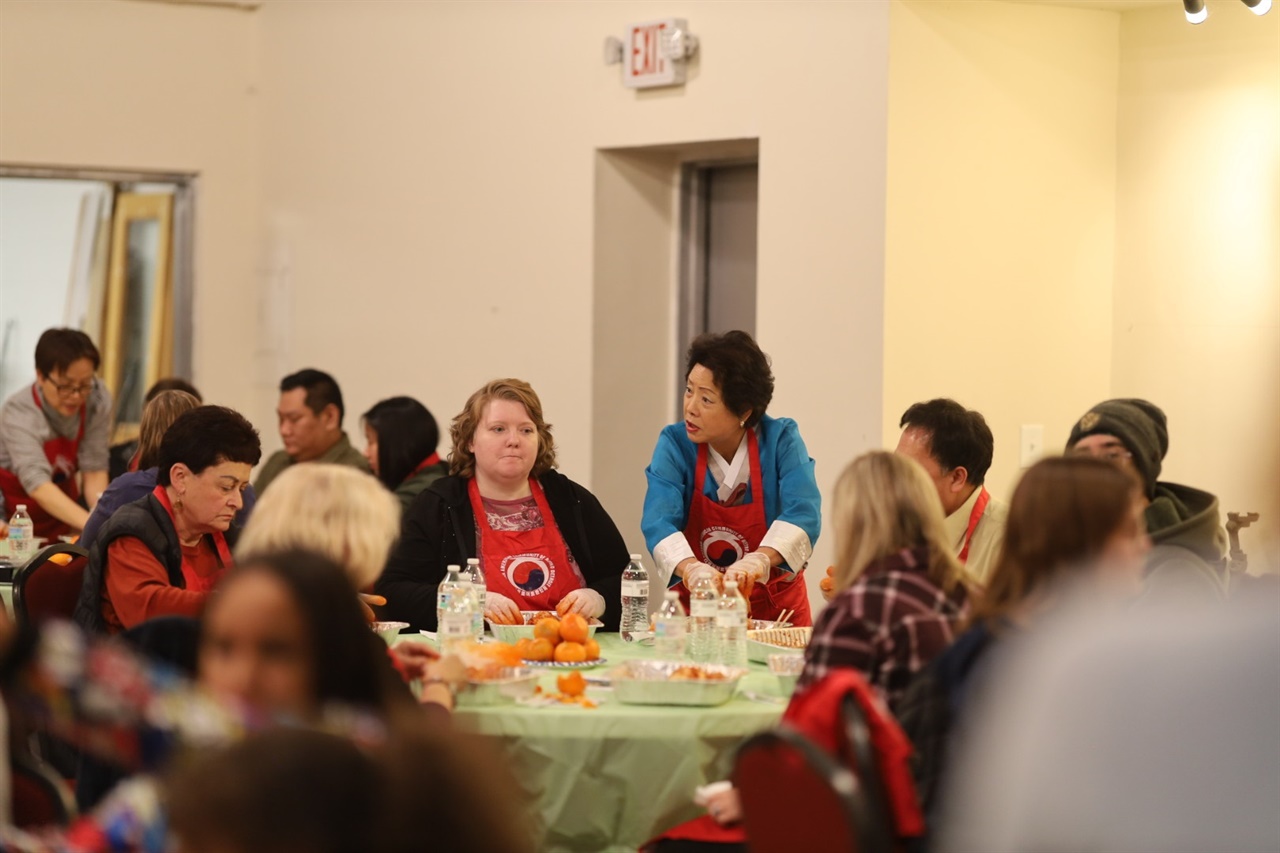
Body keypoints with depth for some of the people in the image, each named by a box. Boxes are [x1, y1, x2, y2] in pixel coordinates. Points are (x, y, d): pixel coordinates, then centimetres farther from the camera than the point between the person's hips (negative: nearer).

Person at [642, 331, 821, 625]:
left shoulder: (781, 439, -7)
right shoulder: (675, 443, -5)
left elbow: (803, 514, -21)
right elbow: (658, 520, -19)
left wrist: (758, 561, -41)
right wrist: (692, 569, -40)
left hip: (776, 608, 0)